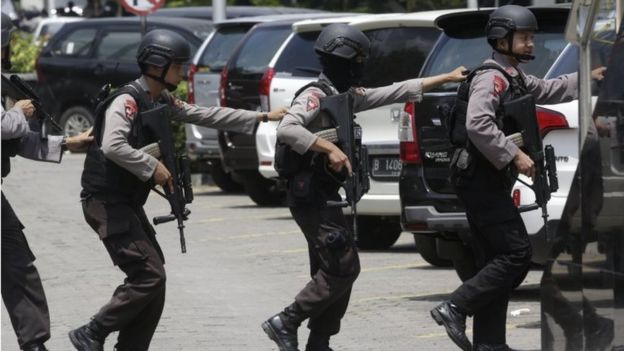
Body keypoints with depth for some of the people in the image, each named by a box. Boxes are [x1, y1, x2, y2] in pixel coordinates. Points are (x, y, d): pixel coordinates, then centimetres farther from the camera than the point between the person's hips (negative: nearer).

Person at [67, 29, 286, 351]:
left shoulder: (162, 102, 13)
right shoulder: (128, 100, -16)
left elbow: (208, 115, 17)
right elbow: (112, 146, -30)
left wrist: (262, 118, 16)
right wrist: (152, 168, -23)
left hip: (128, 202, 10)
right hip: (106, 201, -10)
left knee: (152, 276, 7)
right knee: (149, 276, -14)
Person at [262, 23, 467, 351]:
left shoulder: (346, 96, 14)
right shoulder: (315, 96, -13)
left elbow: (395, 92, 20)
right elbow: (287, 129, -30)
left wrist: (446, 78, 21)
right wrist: (330, 148, -32)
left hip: (325, 196, 10)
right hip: (311, 196, -10)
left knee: (329, 272, 10)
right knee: (343, 269, -11)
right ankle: (285, 323, -7)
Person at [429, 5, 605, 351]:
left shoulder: (514, 77, 18)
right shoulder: (491, 78, -14)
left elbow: (547, 91, 34)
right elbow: (478, 124, -29)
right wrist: (515, 156, -27)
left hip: (489, 183, 10)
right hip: (481, 179, -10)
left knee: (495, 261, 9)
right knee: (517, 253, -14)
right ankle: (455, 309, -13)